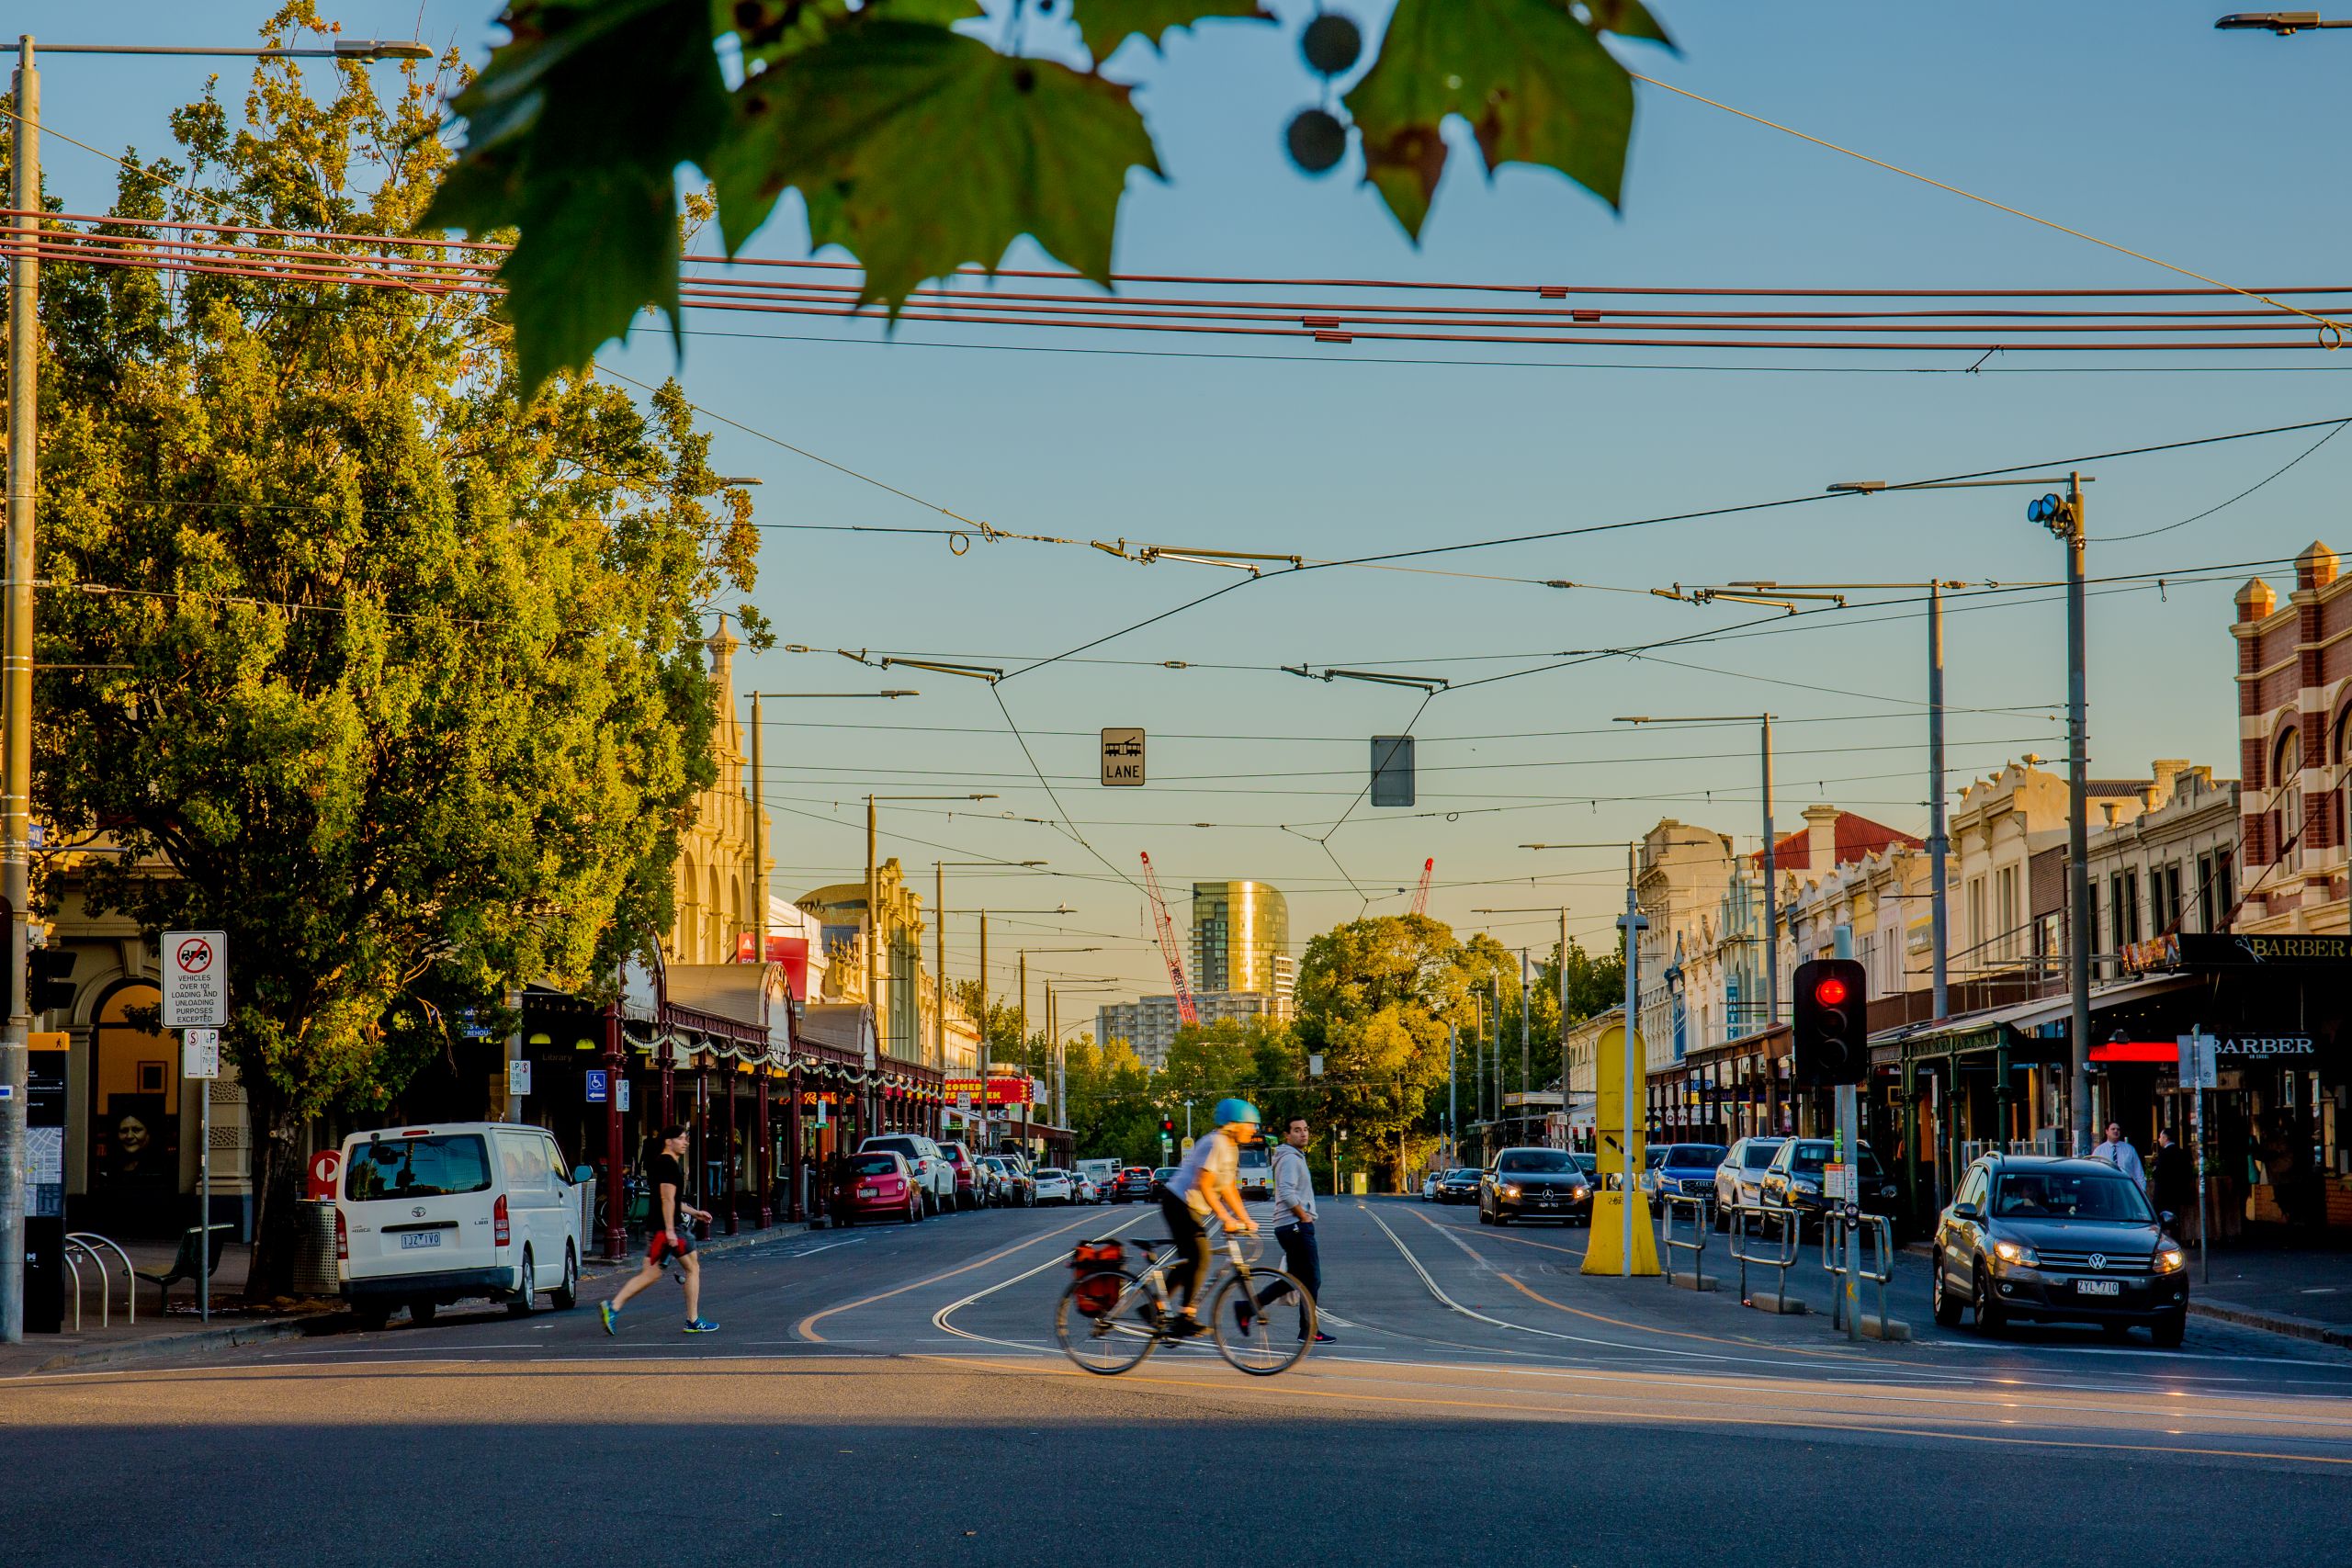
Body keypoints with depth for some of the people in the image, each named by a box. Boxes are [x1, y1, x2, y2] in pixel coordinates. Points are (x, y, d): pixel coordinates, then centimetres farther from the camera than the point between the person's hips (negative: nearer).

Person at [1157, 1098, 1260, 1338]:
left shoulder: (1231, 1148, 11)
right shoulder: (1215, 1144, -19)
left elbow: (1228, 1188, 13)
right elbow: (1204, 1185, -24)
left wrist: (1245, 1219, 6)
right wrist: (1224, 1217, -28)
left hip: (1191, 1207, 10)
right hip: (1180, 1203, -10)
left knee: (1189, 1261, 12)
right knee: (1199, 1258, -13)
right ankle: (1186, 1316, -11)